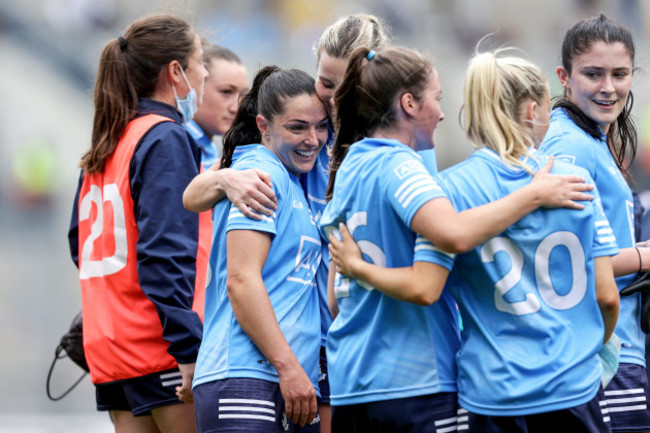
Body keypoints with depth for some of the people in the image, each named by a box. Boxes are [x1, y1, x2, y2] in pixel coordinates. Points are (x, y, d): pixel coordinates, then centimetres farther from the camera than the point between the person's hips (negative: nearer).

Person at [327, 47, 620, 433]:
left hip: (496, 393, -1)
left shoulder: (453, 187, -4)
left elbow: (423, 289, -13)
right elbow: (606, 296, 2)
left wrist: (356, 266, 4)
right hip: (576, 386, 1)